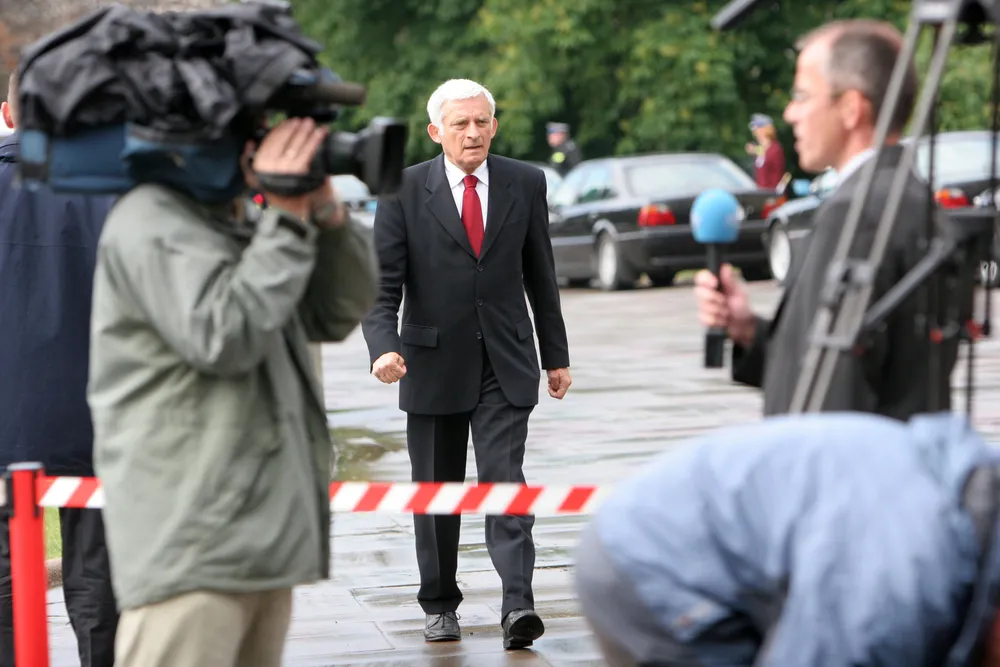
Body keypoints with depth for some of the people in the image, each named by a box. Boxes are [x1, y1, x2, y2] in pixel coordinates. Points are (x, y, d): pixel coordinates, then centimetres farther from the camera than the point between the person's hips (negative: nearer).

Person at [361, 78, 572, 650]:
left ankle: (518, 606, -17)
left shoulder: (525, 183, 3)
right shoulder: (404, 191, -4)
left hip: (506, 363, 0)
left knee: (504, 478, -12)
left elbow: (541, 275, 10)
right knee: (436, 490, 10)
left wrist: (556, 355, 11)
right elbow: (382, 282, -7)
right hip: (433, 363, 0)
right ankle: (440, 605, 24)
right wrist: (384, 346, -24)